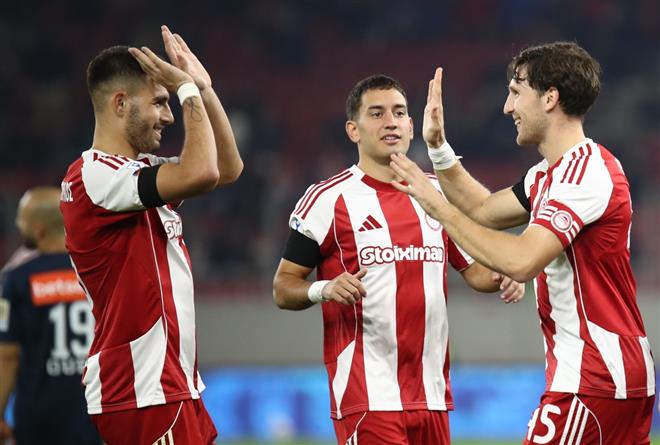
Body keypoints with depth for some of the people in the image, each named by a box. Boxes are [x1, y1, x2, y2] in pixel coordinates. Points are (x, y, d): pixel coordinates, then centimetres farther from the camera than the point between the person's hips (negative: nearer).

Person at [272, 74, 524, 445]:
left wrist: (501, 277, -3)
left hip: (432, 395, 5)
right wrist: (324, 289, -22)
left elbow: (473, 268, 20)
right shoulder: (328, 199, -2)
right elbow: (283, 288, -1)